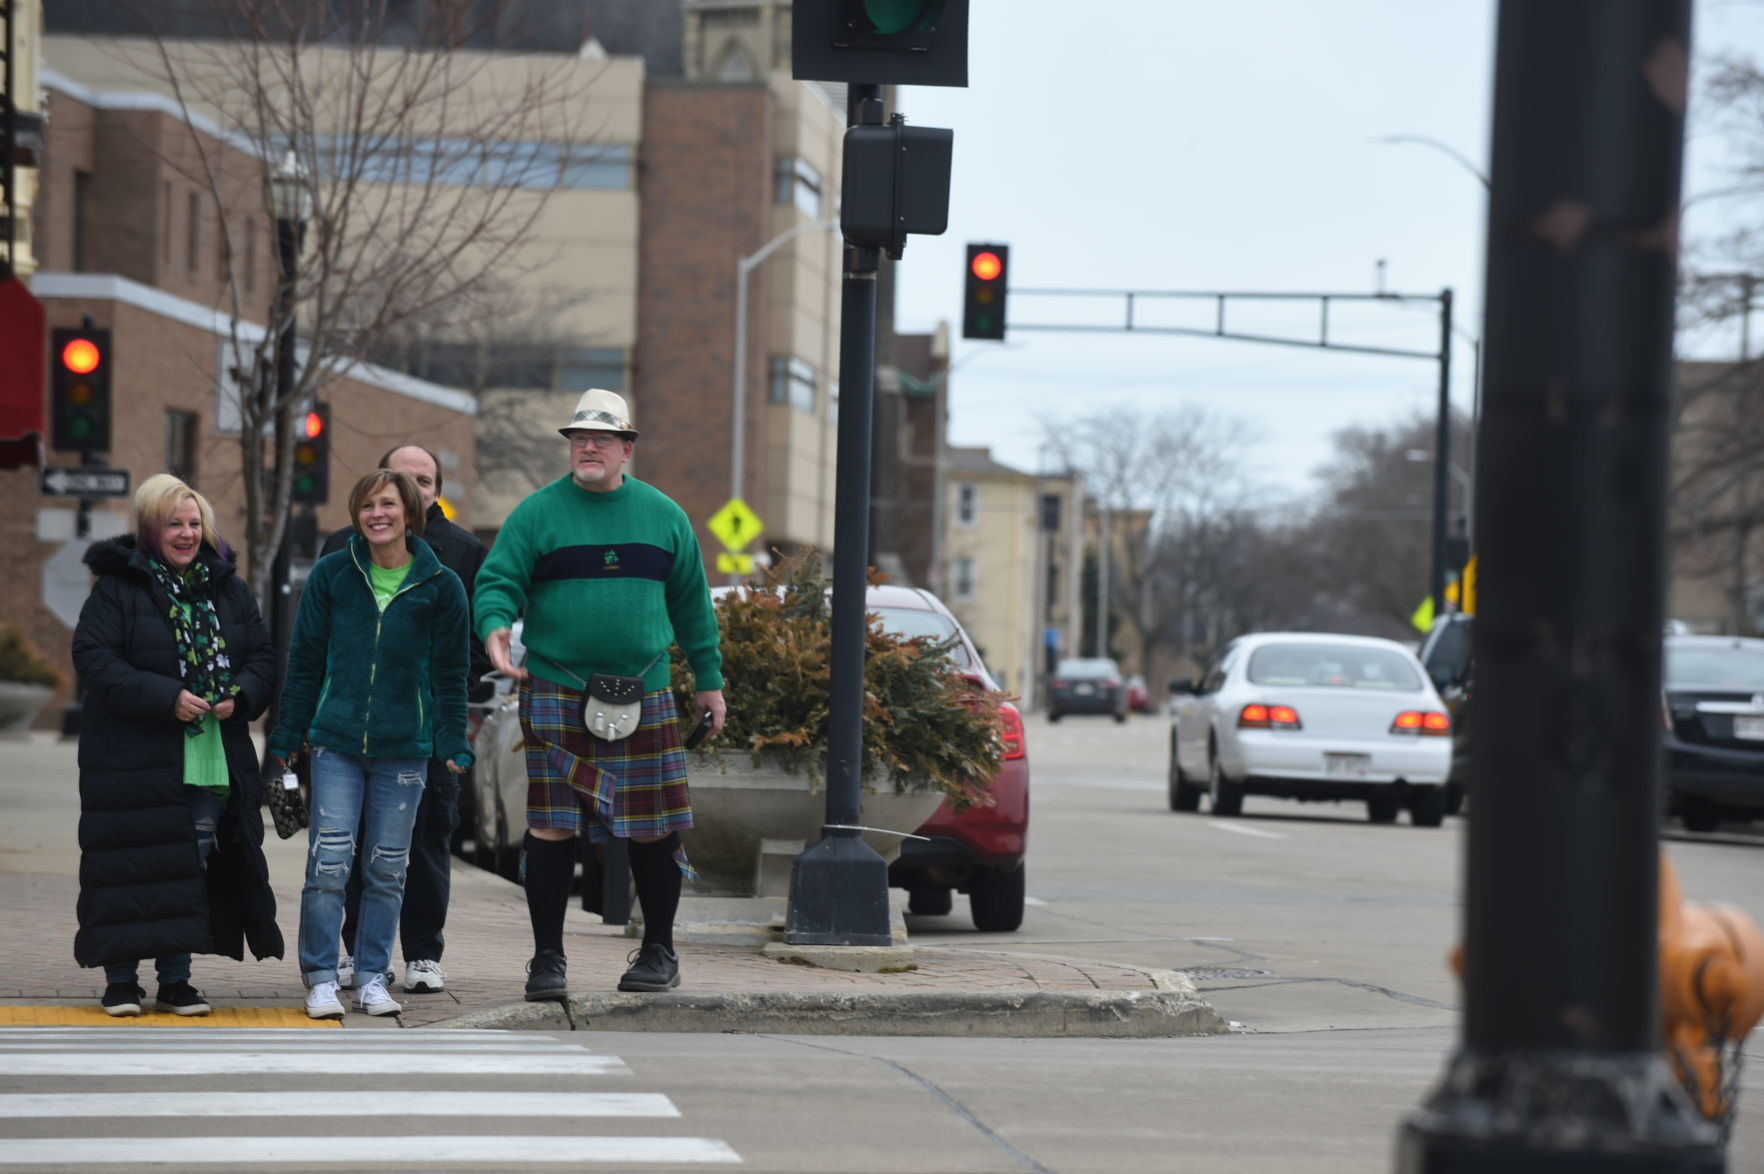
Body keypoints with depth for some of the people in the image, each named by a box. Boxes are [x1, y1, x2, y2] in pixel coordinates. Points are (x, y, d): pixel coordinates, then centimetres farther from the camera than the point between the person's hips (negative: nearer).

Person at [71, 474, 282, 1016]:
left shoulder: (230, 590, 11)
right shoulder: (117, 587, -3)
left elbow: (262, 657, 14)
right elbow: (94, 660, -11)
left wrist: (240, 696, -8)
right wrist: (165, 697, -20)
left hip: (214, 761, 4)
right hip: (133, 759, -4)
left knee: (192, 867, 7)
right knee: (132, 867, -3)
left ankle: (175, 980, 16)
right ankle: (120, 978, 7)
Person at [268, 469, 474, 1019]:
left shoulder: (440, 586, 2)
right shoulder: (331, 575, 3)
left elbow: (450, 674, 7)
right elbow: (305, 659, 8)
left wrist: (453, 745, 2)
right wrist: (288, 735, 7)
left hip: (404, 747, 0)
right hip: (335, 743, 0)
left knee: (387, 870, 6)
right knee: (327, 865, -6)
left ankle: (372, 978, 16)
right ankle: (321, 979, 3)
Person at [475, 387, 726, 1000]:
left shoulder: (664, 515, 11)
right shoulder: (537, 513, 2)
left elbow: (691, 603, 18)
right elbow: (498, 581, -3)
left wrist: (709, 679, 18)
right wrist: (495, 626, -25)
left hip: (643, 695, 2)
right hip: (555, 692, -2)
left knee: (654, 828, 4)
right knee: (551, 827, -4)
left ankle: (659, 952, 18)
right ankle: (547, 957, 6)